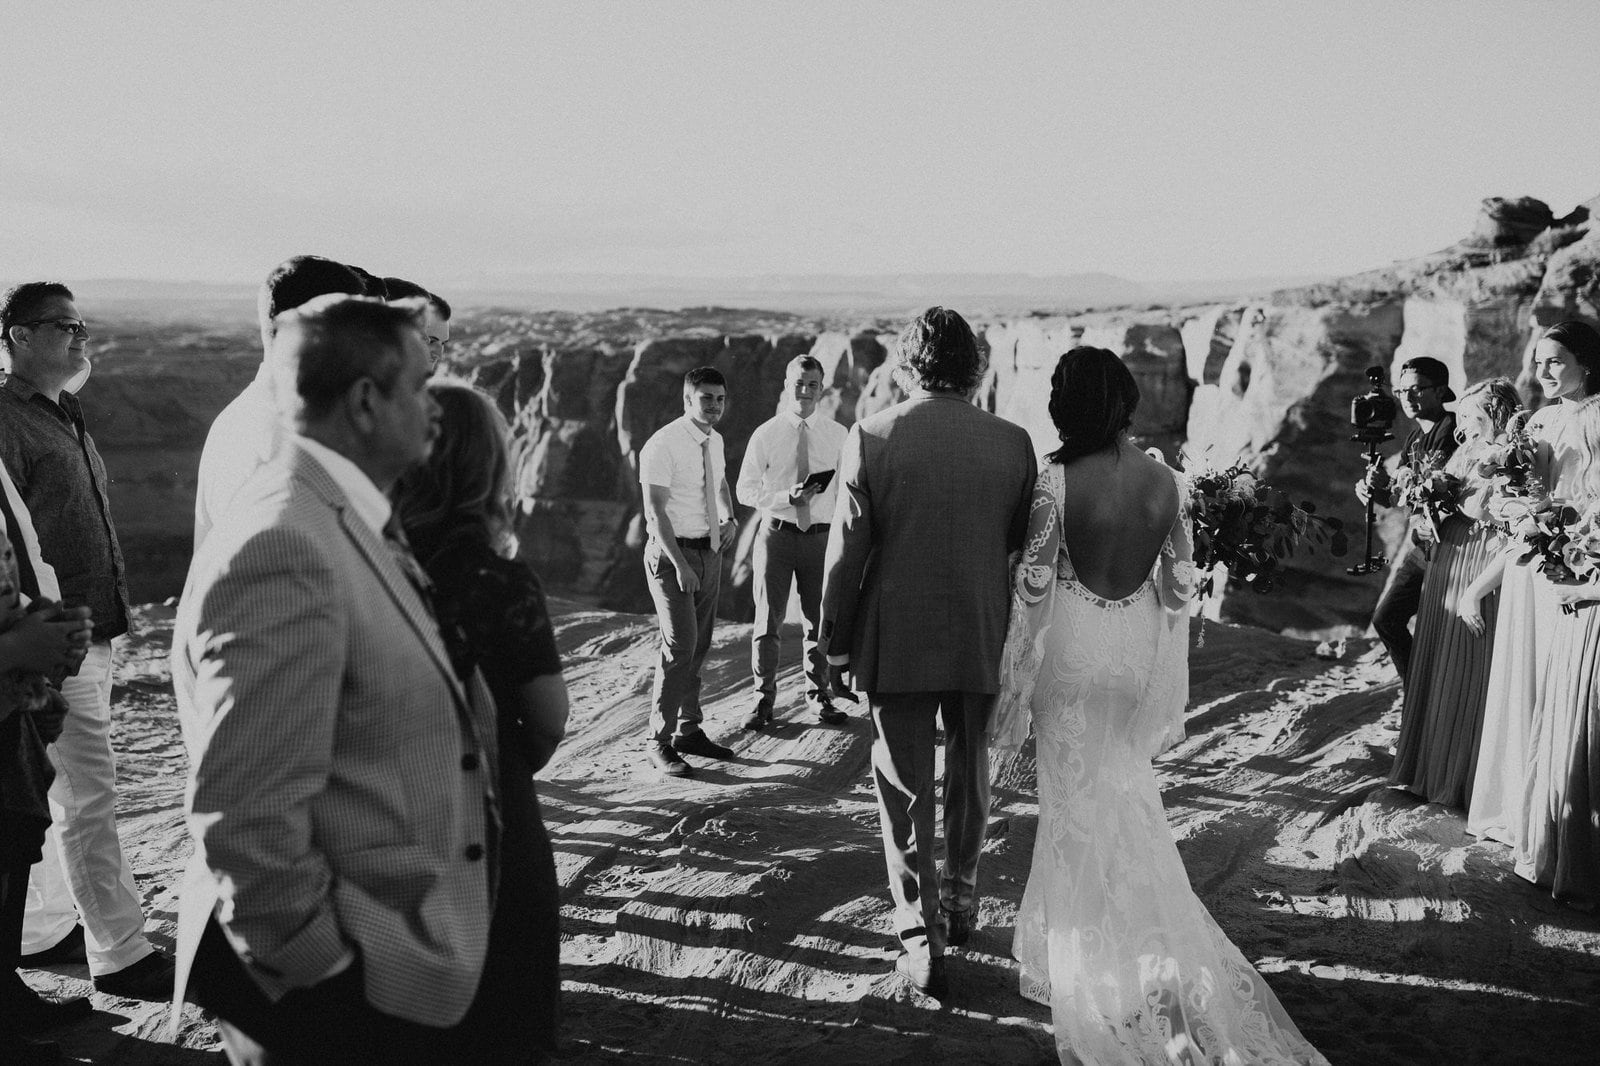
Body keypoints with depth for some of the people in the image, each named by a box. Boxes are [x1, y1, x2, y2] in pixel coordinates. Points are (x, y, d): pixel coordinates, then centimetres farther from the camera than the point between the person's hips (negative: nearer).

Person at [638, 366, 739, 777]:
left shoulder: (715, 441, 8)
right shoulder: (662, 445, -16)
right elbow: (655, 511, -19)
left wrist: (729, 518, 9)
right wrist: (679, 565, -23)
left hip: (709, 551, 8)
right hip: (671, 553, -8)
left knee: (700, 645, 13)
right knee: (680, 646, -14)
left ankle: (689, 730, 26)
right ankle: (658, 741, -4)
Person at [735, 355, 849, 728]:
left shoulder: (837, 435, 3)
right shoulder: (765, 435, -2)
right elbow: (746, 489, -2)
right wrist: (788, 497, -16)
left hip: (821, 535, 2)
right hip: (776, 532, -1)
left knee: (820, 620, 11)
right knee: (767, 620, 3)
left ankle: (819, 697, 27)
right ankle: (764, 698, 17)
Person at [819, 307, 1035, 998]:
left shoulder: (870, 438, -10)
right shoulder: (1014, 443, -4)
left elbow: (845, 554, -9)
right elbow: (1027, 551, 1)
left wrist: (835, 648, 1)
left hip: (896, 644, -2)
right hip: (985, 643, 3)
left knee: (906, 791, 8)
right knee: (970, 776, 22)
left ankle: (922, 939, 10)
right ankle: (960, 902, 38)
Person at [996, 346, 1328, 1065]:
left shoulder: (1057, 480, -17)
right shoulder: (1167, 481, -4)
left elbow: (1034, 586, -15)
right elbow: (1180, 586, 1)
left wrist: (1016, 680, -5)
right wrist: (1169, 687, 12)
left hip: (1073, 650, -4)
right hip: (1139, 653, 5)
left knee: (1079, 800, 11)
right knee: (1125, 794, 21)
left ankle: (1088, 958, 23)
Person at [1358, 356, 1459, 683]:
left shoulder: (1456, 433, -16)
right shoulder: (1414, 439, 11)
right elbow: (1397, 498, 13)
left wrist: (1391, 485, -27)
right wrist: (1370, 490, -8)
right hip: (1418, 542, 9)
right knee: (1386, 618, 10)